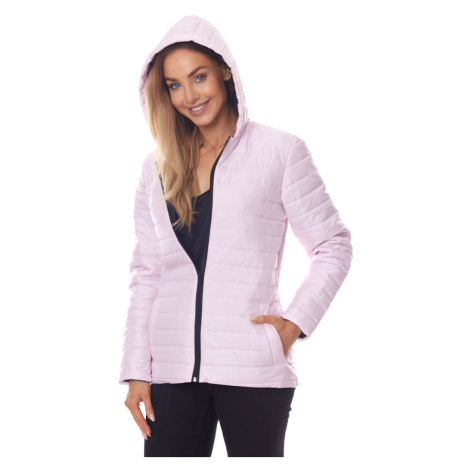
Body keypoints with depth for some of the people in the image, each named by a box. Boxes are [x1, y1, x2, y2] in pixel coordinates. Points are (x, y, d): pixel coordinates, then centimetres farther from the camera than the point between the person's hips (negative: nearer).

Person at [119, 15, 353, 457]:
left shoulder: (279, 151, 2)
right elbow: (146, 275, 13)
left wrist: (295, 322, -7)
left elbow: (334, 247, 5)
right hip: (173, 369, 3)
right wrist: (136, 370, 7)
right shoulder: (157, 168, 13)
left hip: (253, 370, -3)